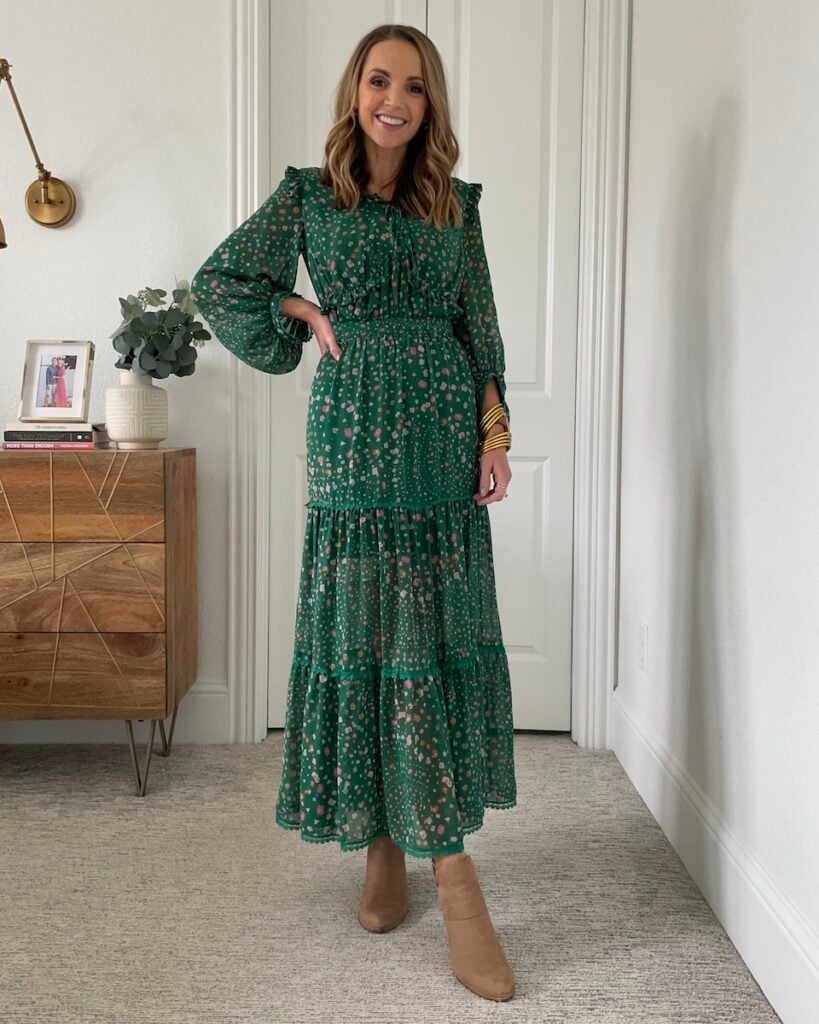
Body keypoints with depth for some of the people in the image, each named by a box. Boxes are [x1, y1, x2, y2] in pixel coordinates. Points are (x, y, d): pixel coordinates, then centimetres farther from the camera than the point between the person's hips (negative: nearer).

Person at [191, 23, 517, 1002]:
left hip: (444, 434, 2)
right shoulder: (308, 194, 6)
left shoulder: (455, 204, 12)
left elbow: (481, 327, 10)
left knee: (442, 636, 2)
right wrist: (303, 319, 2)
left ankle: (440, 856, 13)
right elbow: (218, 281, 10)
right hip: (354, 434, -2)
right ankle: (383, 843, 12)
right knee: (364, 634, -1)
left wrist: (496, 433, 2)